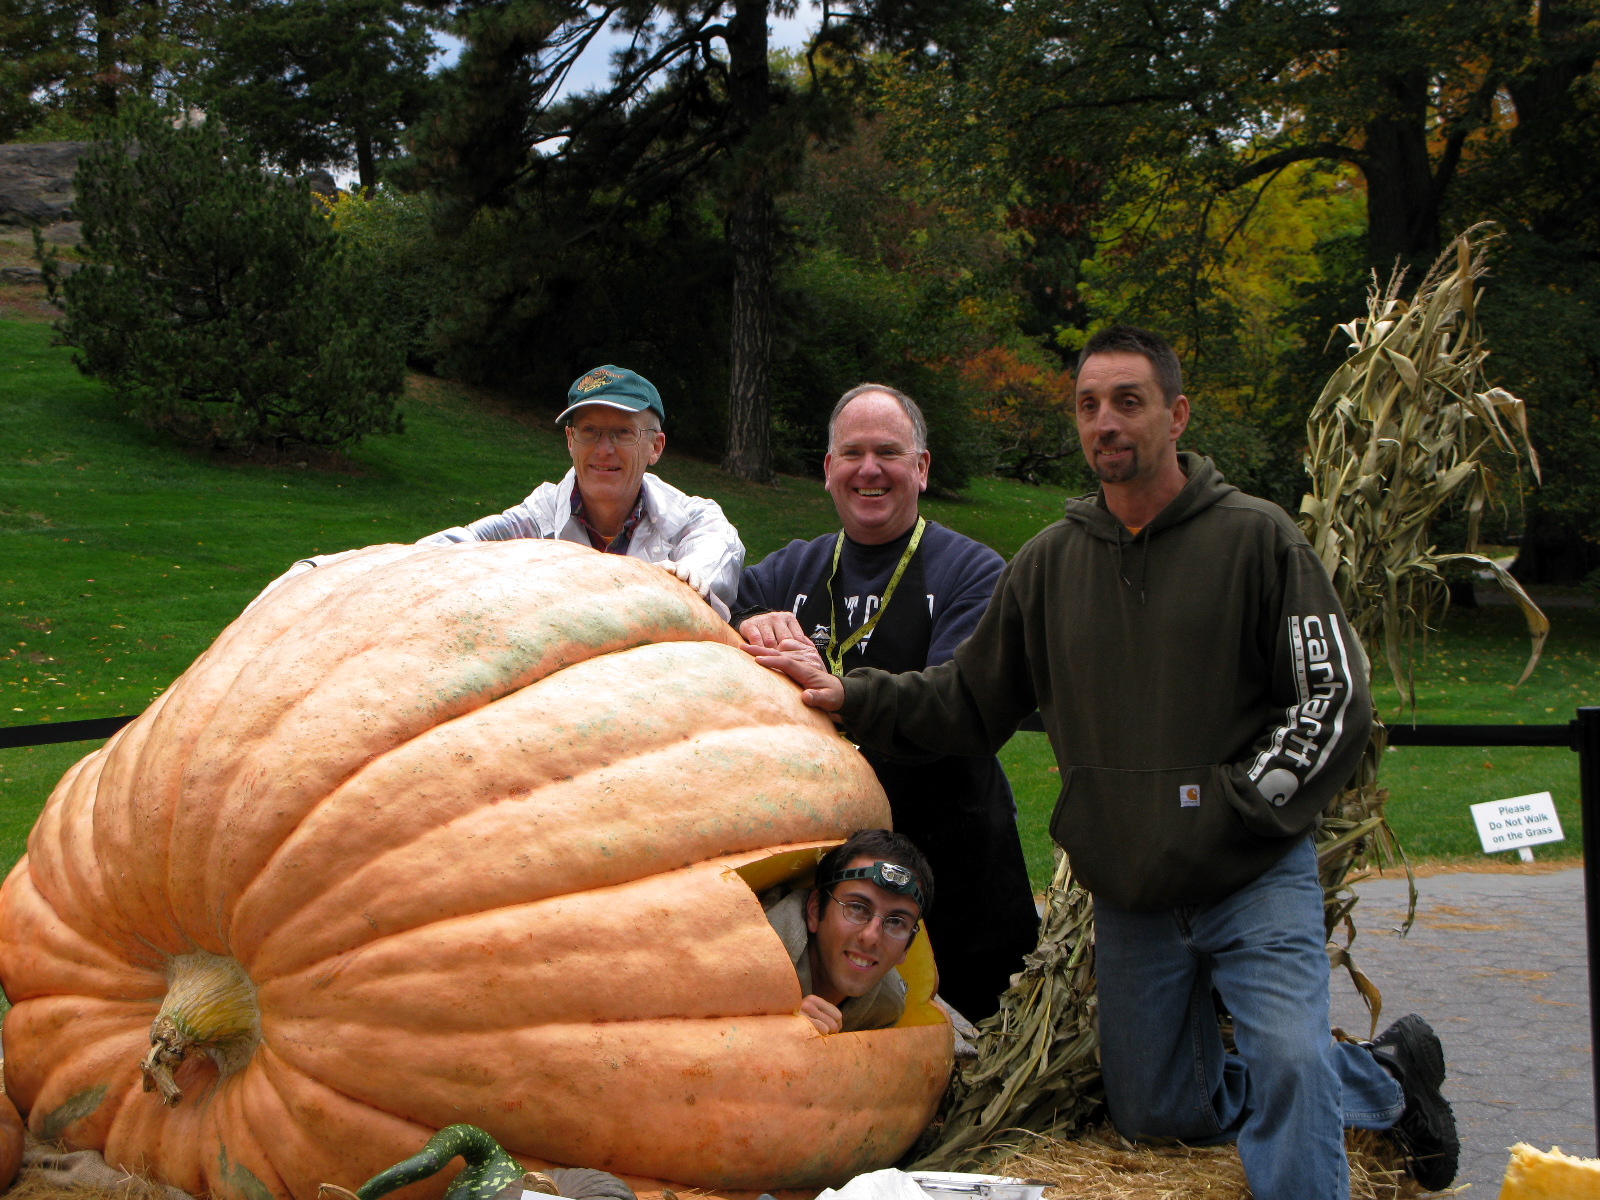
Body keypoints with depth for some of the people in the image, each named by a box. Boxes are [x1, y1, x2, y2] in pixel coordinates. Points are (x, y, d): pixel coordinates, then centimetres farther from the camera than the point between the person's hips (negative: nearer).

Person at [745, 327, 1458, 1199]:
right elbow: (968, 701, 11)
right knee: (1153, 1112, 14)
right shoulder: (1050, 562, 6)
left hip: (1254, 875, -5)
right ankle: (1385, 1079, 31)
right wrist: (851, 697, -2)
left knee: (1288, 1060, -28)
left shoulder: (1254, 537, -6)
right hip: (1128, 897, 5)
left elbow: (1333, 699, -9)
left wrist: (1230, 808, -16)